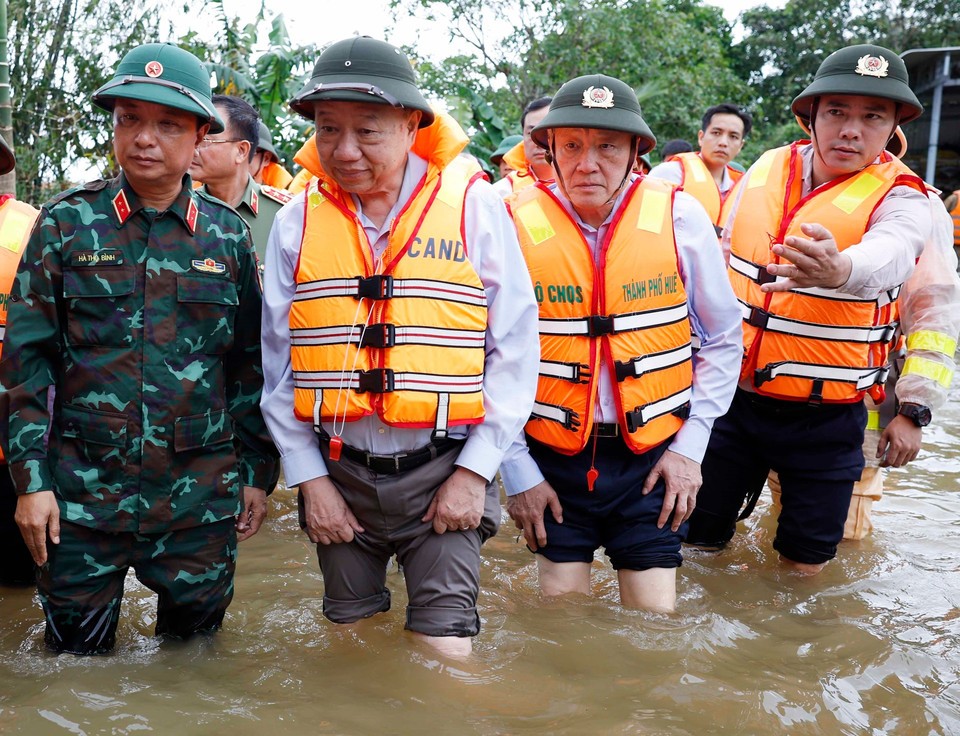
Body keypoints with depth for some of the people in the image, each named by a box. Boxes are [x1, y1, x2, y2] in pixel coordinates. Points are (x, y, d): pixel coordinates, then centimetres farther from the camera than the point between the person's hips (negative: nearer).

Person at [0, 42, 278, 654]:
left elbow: (250, 365, 8)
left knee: (195, 645, 15)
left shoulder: (228, 234, 3)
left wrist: (257, 472, 6)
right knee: (77, 654, 12)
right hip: (81, 489, -1)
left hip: (201, 494, 1)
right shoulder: (68, 223, -1)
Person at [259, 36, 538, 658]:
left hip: (443, 472, -3)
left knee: (444, 648, -3)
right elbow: (278, 362, 5)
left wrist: (475, 471, -8)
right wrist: (308, 478, 1)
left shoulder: (475, 206, -6)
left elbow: (515, 348, -5)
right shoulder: (298, 221, 2)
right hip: (337, 474, 3)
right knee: (351, 639, 17)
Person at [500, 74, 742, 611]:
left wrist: (692, 445, -1)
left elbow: (723, 337, 4)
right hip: (553, 460, 0)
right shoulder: (516, 227, -9)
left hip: (653, 458, 1)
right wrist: (517, 471, -3)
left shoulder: (680, 218, -6)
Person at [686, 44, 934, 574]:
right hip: (734, 396, 3)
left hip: (826, 418, -3)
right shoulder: (765, 170, 1)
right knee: (696, 540, 11)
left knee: (804, 566, 8)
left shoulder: (900, 199, -12)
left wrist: (839, 270, -58)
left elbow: (888, 254, -35)